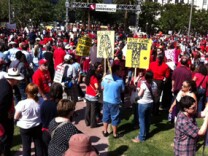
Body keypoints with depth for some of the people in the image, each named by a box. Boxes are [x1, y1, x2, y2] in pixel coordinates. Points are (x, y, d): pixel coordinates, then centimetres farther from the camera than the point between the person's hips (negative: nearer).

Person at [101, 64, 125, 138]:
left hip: (106, 100, 4)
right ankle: (115, 134, 23)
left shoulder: (105, 77, -6)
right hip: (114, 102, -4)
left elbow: (102, 87, 7)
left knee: (106, 116, 18)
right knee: (114, 118, 11)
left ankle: (105, 131, 30)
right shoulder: (120, 80, -16)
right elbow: (122, 90, -2)